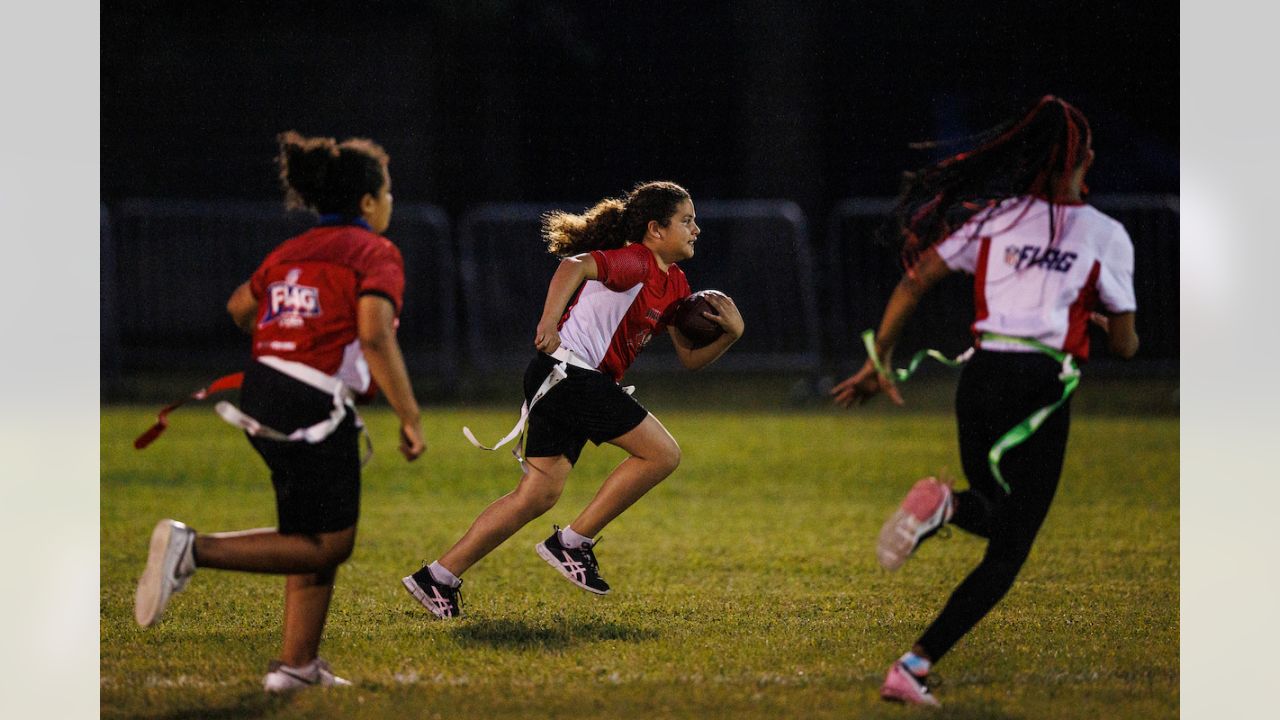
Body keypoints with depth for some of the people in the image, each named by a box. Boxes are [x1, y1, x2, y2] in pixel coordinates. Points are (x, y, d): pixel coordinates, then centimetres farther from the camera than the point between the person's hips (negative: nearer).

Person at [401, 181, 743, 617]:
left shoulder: (673, 283, 19)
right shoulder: (635, 262, -11)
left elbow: (690, 357, 22)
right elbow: (576, 266, -29)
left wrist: (730, 333, 3)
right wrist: (549, 322, -44)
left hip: (570, 383, 10)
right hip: (568, 371, -10)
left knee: (538, 495, 7)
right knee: (662, 453, -10)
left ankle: (437, 579, 7)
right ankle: (573, 543, -5)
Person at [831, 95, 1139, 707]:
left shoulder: (996, 216, 9)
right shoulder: (1106, 236, 4)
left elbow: (913, 281, 5)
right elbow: (1125, 345, 11)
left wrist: (879, 360, 14)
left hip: (981, 376, 3)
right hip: (1043, 389, -3)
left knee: (1000, 517, 25)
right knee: (1010, 549, 3)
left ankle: (943, 504, -13)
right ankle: (913, 666, -17)